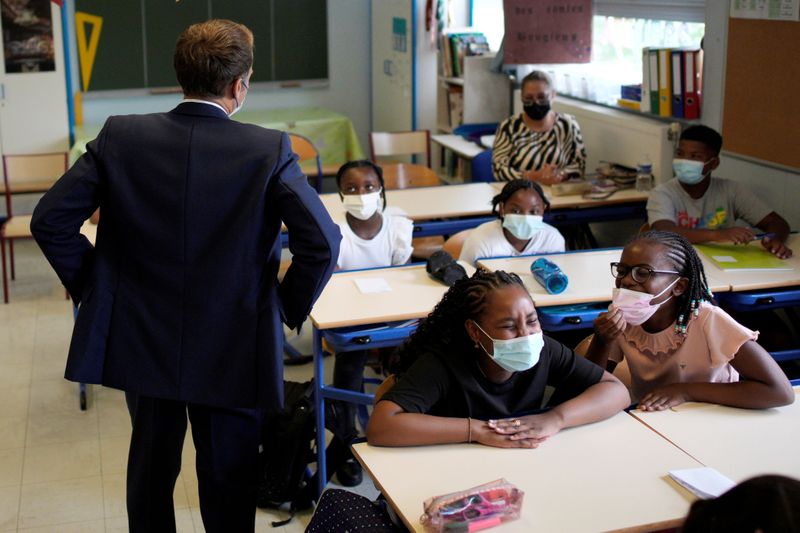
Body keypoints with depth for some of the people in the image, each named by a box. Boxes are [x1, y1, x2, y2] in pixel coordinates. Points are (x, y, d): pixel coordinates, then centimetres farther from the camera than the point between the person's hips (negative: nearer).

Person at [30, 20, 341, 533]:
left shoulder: (120, 137, -7)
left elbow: (50, 220, -7)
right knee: (229, 481, 14)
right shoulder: (269, 149, -14)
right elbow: (323, 242, -19)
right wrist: (292, 307, -3)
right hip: (232, 353, -3)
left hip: (140, 342, 3)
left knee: (150, 469, 23)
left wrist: (90, 285, 6)